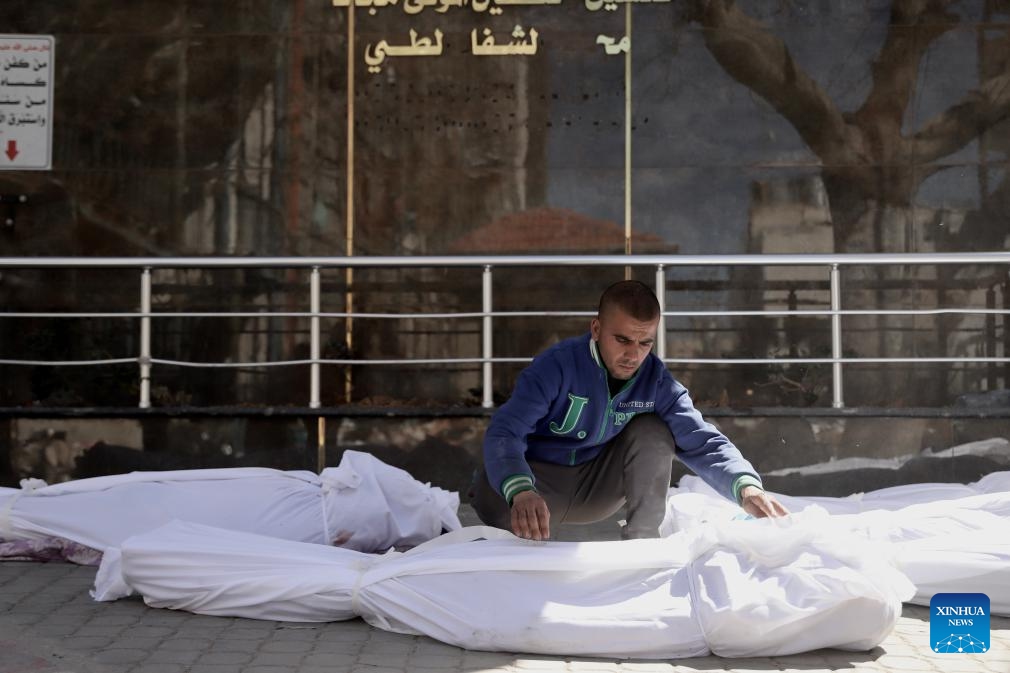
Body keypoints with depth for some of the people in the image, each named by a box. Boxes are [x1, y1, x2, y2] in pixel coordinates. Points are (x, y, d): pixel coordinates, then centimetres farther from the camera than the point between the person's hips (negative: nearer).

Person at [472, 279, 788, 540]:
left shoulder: (656, 380, -12)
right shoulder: (557, 365, -26)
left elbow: (701, 441, -18)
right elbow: (504, 432, -36)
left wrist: (745, 486, -40)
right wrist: (521, 492, -58)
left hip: (597, 489, 3)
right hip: (540, 481, -3)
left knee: (653, 432, -20)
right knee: (492, 494, -36)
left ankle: (642, 541, -11)